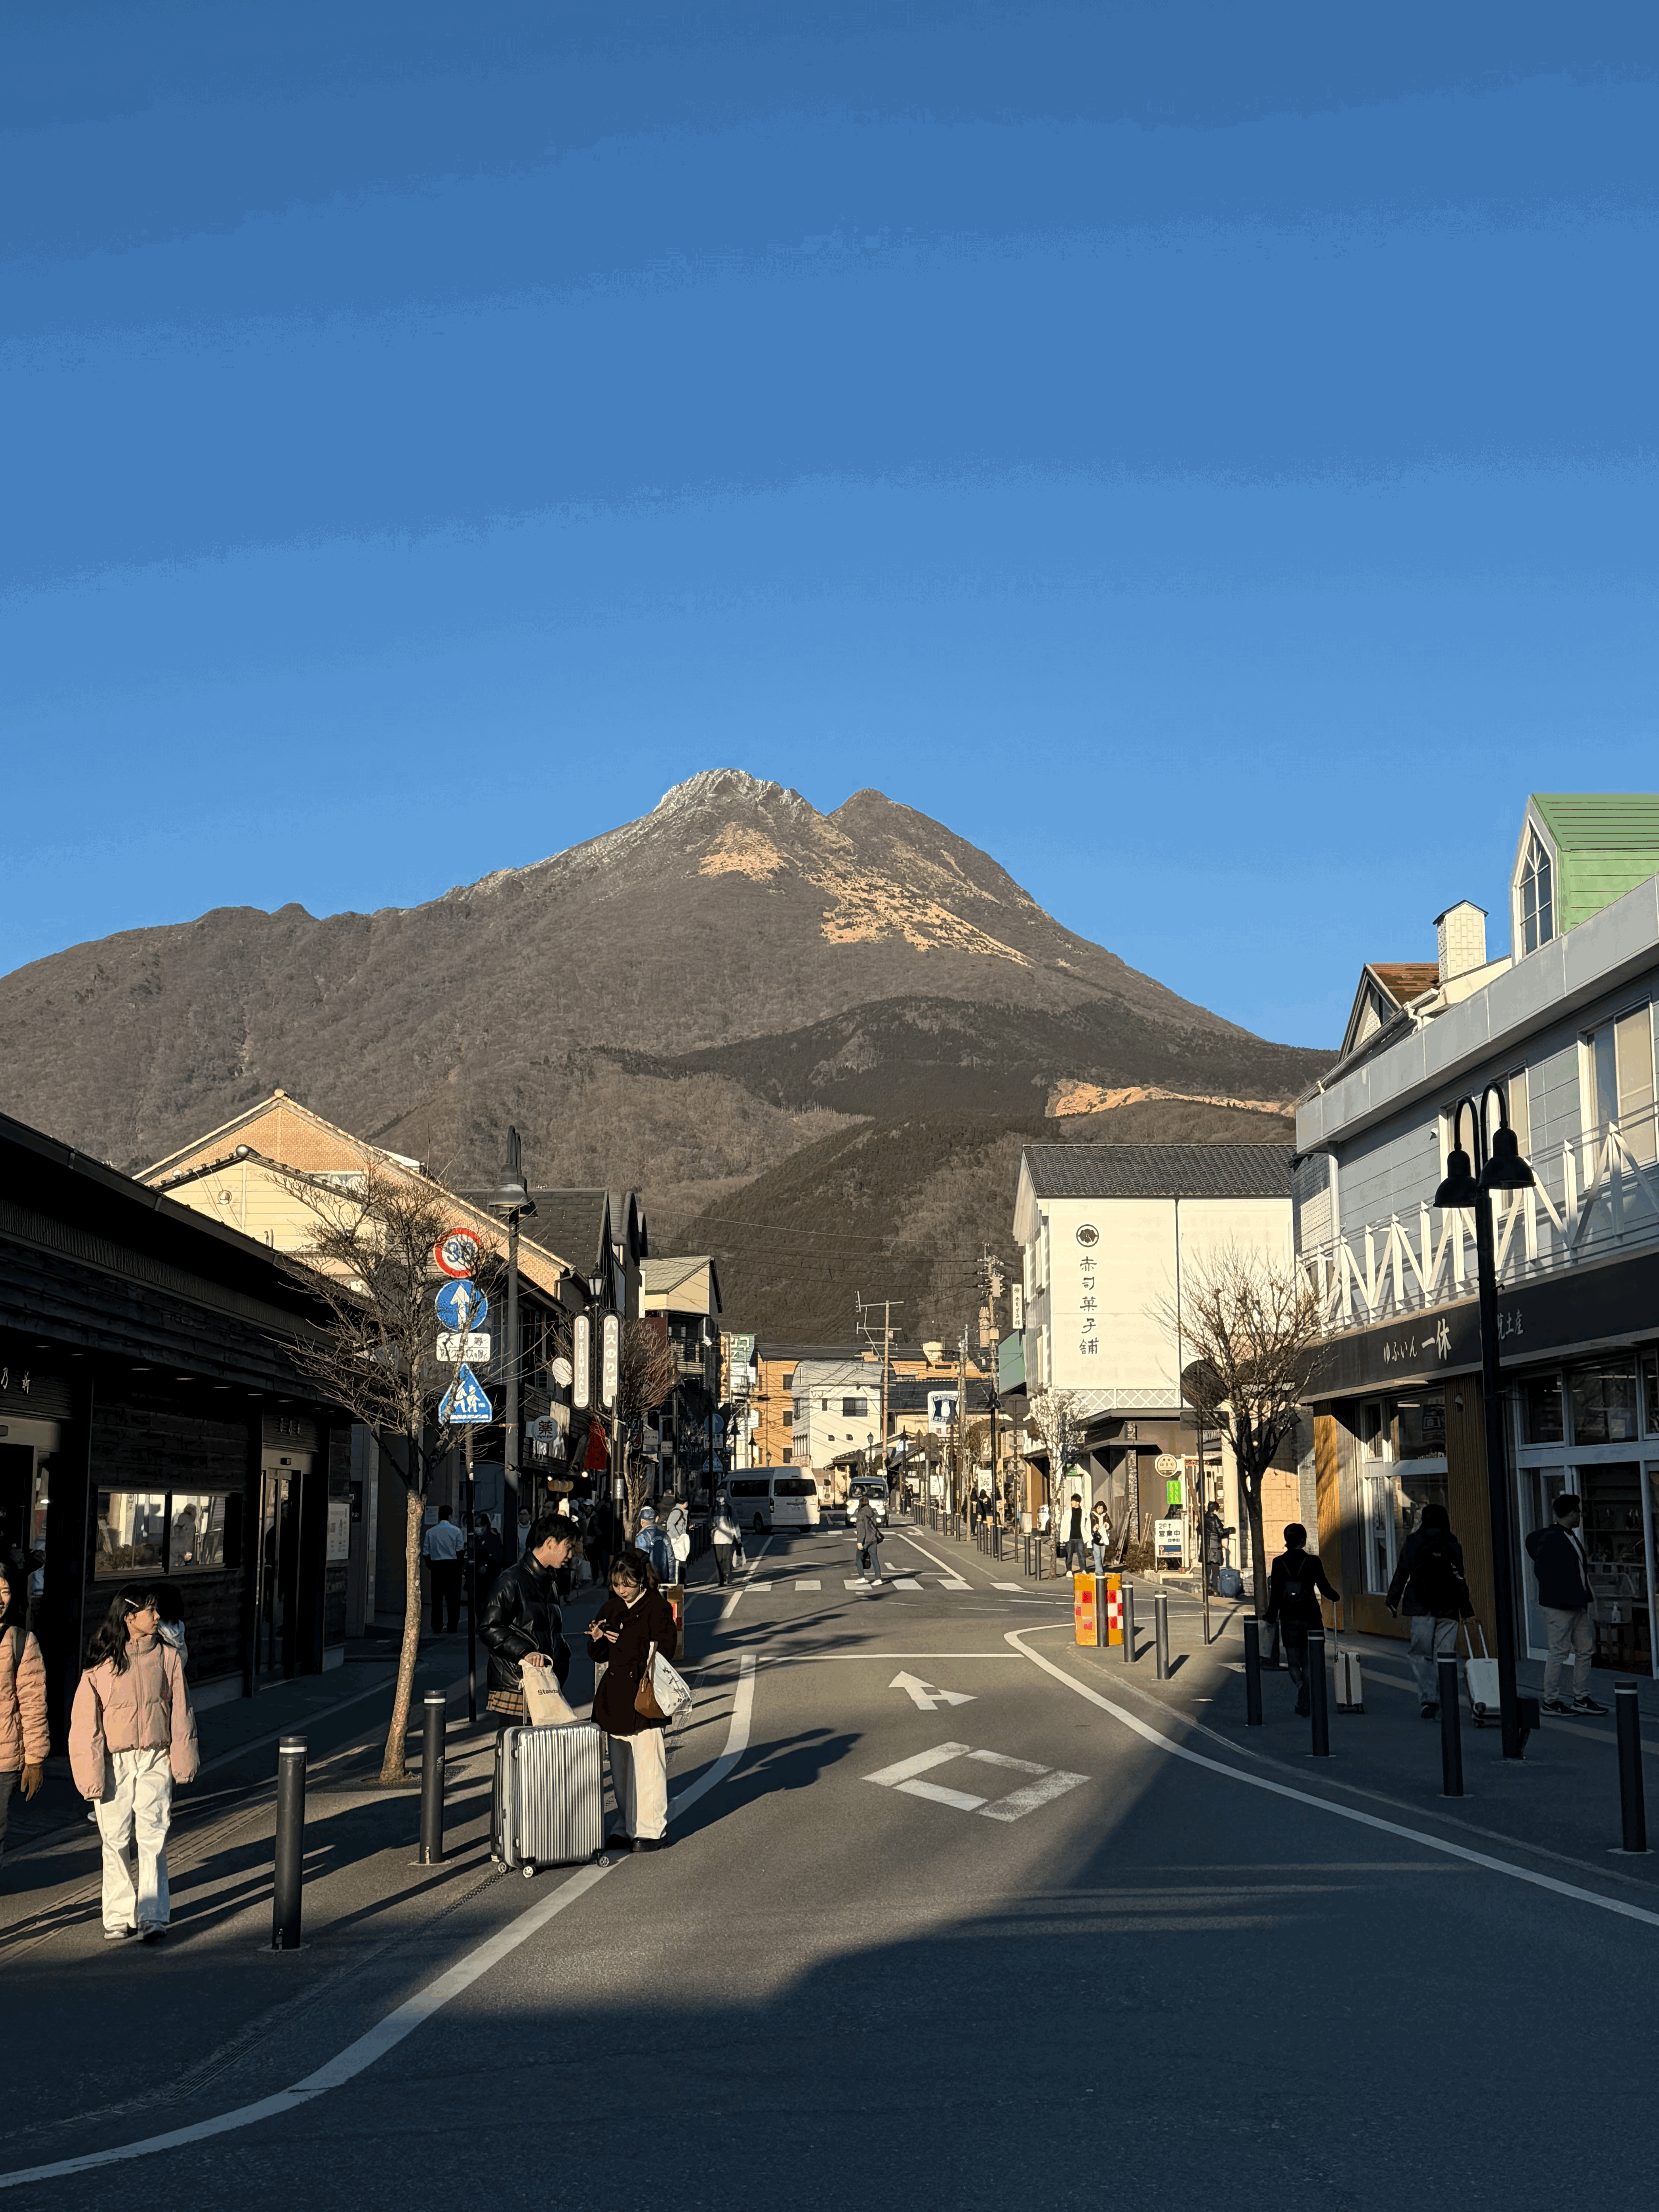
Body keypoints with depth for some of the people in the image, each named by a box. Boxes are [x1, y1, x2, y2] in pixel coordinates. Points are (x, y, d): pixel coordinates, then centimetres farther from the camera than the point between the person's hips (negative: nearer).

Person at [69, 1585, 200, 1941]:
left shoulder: (167, 1657, 3)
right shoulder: (101, 1664, -3)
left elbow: (180, 1713, 8)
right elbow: (85, 1721, -1)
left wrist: (183, 1760, 6)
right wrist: (91, 1774, -5)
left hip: (155, 1759, 0)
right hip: (114, 1762, 0)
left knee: (153, 1838, -6)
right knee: (114, 1840, 4)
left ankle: (153, 1917, -4)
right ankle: (119, 1916, 15)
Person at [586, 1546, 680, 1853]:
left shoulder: (657, 1607, -7)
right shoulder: (611, 1608, 12)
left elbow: (664, 1650, -12)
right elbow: (600, 1656, 16)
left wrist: (624, 1643, -14)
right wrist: (598, 1640, -6)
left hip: (644, 1698, -6)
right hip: (614, 1695, 7)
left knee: (647, 1764, -3)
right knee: (620, 1767, 11)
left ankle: (652, 1830, 6)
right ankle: (627, 1827, 21)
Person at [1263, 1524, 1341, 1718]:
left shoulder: (1279, 1563, -4)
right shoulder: (1313, 1561, -8)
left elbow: (1276, 1594, -3)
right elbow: (1324, 1588, -3)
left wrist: (1271, 1618, 7)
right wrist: (1336, 1597, 19)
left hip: (1289, 1618, 1)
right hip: (1310, 1616, -1)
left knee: (1294, 1662, 10)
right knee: (1310, 1661, 9)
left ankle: (1303, 1696, -8)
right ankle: (1306, 1702, 5)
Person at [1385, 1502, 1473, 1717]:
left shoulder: (1413, 1542, 3)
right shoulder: (1454, 1546, 9)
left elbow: (1402, 1574, 1)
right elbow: (1460, 1580, 11)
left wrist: (1392, 1601, 7)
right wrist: (1466, 1609, 17)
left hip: (1422, 1608, -2)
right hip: (1448, 1609, 2)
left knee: (1421, 1654, 4)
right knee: (1445, 1655, 3)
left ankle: (1429, 1699, -9)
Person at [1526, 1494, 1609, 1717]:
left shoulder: (1573, 1537, 14)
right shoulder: (1551, 1538, -16)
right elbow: (1541, 1570, -20)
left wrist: (1587, 1598, 15)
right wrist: (1559, 1596, -18)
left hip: (1578, 1605, 10)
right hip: (1559, 1606, -10)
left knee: (1586, 1651, 11)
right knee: (1559, 1652, -4)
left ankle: (1582, 1699, 19)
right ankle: (1551, 1701, 5)